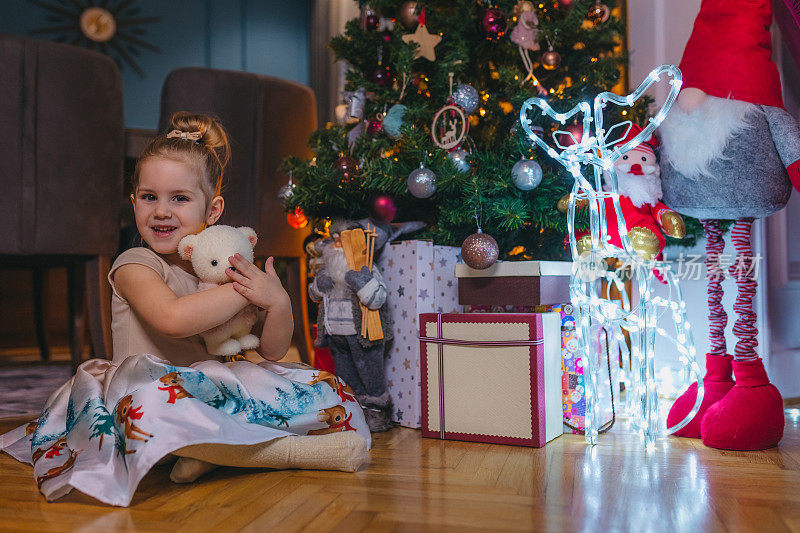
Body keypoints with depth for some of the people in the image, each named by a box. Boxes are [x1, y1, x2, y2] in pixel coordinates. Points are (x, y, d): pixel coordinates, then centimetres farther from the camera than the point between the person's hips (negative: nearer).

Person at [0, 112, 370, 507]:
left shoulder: (229, 266, 10)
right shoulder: (134, 266, -3)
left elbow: (272, 350, 8)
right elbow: (173, 317, -26)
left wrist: (278, 302, -13)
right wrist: (245, 291, -17)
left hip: (220, 392, 5)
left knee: (331, 393, -5)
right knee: (152, 405, -42)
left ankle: (213, 450, -20)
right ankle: (293, 451, -24)